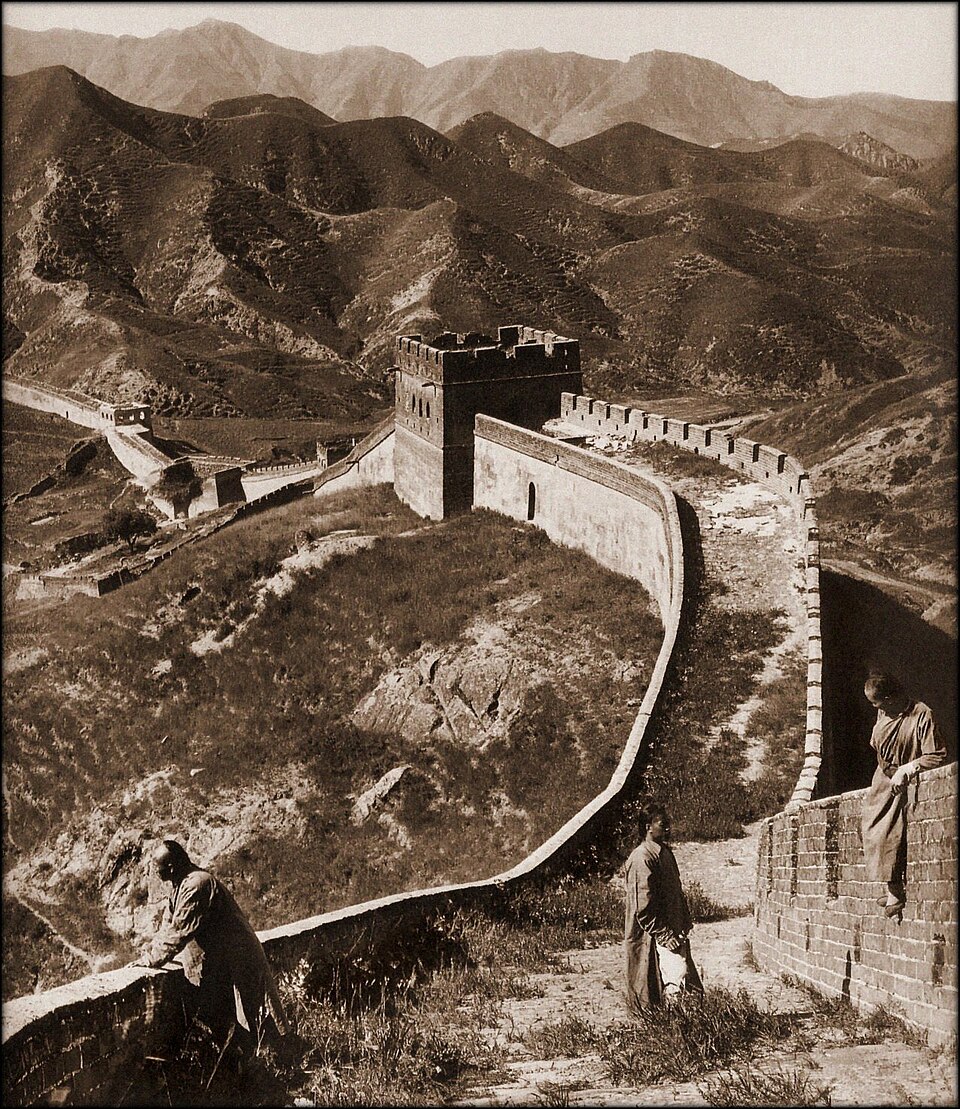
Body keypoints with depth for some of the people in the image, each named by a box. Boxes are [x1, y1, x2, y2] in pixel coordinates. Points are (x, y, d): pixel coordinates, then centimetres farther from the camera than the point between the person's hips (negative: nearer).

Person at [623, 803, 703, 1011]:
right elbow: (643, 906, -19)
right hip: (652, 937, -9)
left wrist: (686, 923, 14)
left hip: (673, 933, 9)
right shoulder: (642, 858, -15)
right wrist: (664, 935, -18)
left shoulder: (666, 853, 15)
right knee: (676, 975, -19)